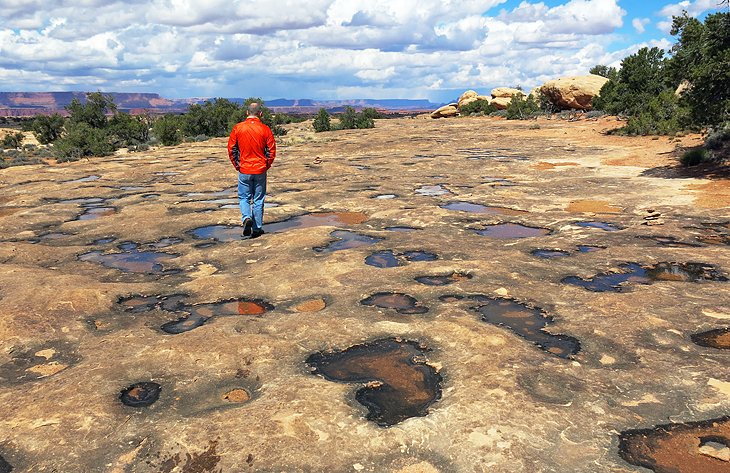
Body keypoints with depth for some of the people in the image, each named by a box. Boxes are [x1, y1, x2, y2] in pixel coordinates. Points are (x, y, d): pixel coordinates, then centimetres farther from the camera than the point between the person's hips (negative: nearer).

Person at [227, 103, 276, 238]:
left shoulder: (237, 128, -4)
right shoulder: (265, 129, -6)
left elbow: (231, 149, 0)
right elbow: (271, 151, -4)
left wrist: (237, 165, 10)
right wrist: (266, 166, 9)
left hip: (244, 170, 0)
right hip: (260, 171, 0)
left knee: (244, 197, 14)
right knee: (258, 200, 10)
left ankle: (247, 218, -12)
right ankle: (257, 228, 14)